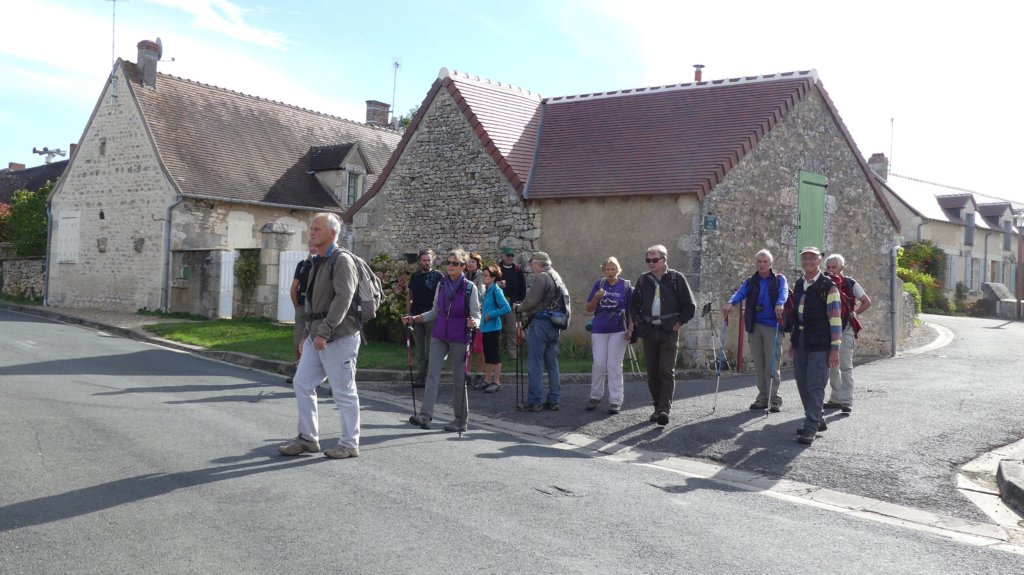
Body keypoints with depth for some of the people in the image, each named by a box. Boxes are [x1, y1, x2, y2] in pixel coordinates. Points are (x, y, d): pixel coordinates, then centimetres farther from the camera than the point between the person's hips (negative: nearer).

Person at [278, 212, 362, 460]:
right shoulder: (318, 263, 17)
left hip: (339, 337, -9)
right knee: (302, 383, 9)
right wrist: (308, 334, 19)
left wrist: (324, 333, -26)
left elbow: (343, 298, -22)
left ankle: (349, 444, 12)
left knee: (344, 392, 0)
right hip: (317, 337, 9)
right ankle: (308, 438, 19)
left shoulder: (342, 261, -12)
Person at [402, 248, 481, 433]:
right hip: (439, 336, 4)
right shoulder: (441, 285, 7)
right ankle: (425, 414, -14)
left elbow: (476, 314, -4)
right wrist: (414, 319, 7)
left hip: (459, 338, -4)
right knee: (432, 374, -9)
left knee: (459, 379, 3)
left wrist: (473, 323, -26)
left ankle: (461, 421, 13)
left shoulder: (470, 287, -4)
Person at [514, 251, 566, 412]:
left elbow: (531, 301, -17)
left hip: (540, 322, -9)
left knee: (535, 364, -4)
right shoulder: (557, 277, 17)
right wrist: (524, 306, 17)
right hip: (554, 324, 9)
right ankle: (553, 400, 14)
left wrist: (519, 307, 2)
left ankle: (534, 401, -3)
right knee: (552, 364, 11)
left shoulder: (542, 277, -13)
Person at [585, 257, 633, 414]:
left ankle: (616, 401, 6)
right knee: (598, 364, 4)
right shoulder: (599, 284, 6)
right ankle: (595, 396, 19)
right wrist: (596, 297, -13)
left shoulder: (626, 286, 0)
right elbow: (589, 309, 6)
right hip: (599, 330, 2)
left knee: (614, 365, -1)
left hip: (618, 331, -2)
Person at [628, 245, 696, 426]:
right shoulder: (643, 280, 9)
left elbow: (690, 306, 2)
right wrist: (636, 322, 9)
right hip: (649, 332, 4)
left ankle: (665, 410, -15)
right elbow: (634, 305, 22)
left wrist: (679, 322, -4)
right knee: (652, 373, 7)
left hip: (669, 332, -4)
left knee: (666, 372, -12)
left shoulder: (676, 278, -1)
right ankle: (658, 407, 17)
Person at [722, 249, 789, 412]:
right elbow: (740, 293, -4)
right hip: (754, 326, 4)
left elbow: (783, 292, -13)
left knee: (772, 364, -8)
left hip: (772, 326, -3)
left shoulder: (779, 279, 6)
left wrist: (780, 304, -36)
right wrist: (730, 302, -26)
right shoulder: (750, 282, 13)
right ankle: (762, 397, 15)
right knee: (759, 364, 7)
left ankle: (774, 399, -4)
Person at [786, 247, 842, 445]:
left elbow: (835, 318, -9)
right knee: (803, 384, 11)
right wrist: (792, 343, 19)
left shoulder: (828, 286, -6)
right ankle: (817, 420, 26)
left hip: (819, 345, -7)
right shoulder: (797, 285, 14)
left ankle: (810, 428, -7)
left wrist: (834, 348, -13)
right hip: (800, 344, 7)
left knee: (815, 386, -8)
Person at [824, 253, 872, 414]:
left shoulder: (850, 283, -2)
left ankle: (847, 401, -9)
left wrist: (853, 314, -2)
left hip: (845, 329, -5)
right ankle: (836, 399, 21)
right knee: (831, 366, 11)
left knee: (845, 366, -9)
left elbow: (867, 302, 5)